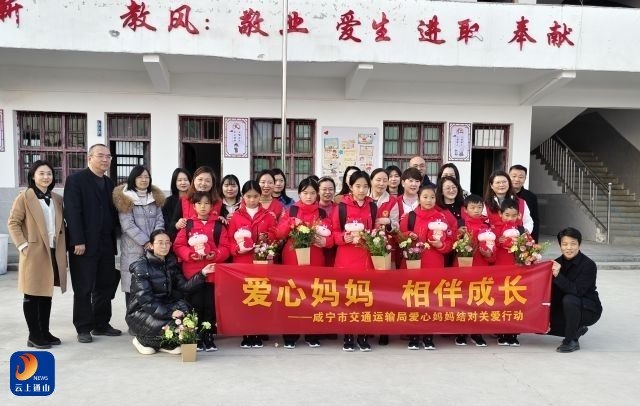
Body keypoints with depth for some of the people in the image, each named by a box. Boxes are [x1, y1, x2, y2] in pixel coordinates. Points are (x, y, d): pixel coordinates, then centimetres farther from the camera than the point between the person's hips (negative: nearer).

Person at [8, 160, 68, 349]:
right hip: (34, 253, -6)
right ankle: (34, 335, 10)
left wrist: (63, 246, 7)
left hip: (54, 252, 6)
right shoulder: (24, 197, -5)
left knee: (46, 294, 13)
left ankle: (45, 332, 22)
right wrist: (23, 246, -14)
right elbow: (13, 223, -7)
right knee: (32, 295, 3)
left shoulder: (57, 199, 11)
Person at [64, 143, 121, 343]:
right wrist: (78, 242, -18)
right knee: (83, 289, 3)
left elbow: (112, 213, 13)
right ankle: (83, 328, 13)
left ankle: (101, 324, 22)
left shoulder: (109, 183, 14)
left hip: (106, 244, 6)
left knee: (105, 286, 11)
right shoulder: (76, 179, -5)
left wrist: (115, 240, 5)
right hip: (84, 244, -6)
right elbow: (72, 212, -13)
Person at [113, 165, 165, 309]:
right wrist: (145, 242, -13)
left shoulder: (155, 197, 14)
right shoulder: (125, 198, -1)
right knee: (133, 286, -3)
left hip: (154, 248, 4)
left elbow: (160, 221, 8)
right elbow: (128, 225, -8)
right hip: (133, 250, -4)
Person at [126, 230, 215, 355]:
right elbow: (145, 299, -21)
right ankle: (142, 340, 2)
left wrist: (202, 274, -16)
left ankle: (163, 344, -1)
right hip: (141, 311, -6)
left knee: (184, 310, -24)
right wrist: (169, 313, -30)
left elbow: (184, 286, -4)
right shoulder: (141, 267, -13)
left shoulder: (171, 263, 7)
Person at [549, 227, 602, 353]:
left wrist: (558, 275, -36)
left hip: (589, 310, -6)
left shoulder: (588, 265, -19)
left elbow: (577, 291, -30)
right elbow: (553, 292, 1)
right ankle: (576, 330, 18)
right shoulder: (558, 262, -3)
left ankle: (571, 341, -17)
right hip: (564, 309, 6)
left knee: (569, 299, -36)